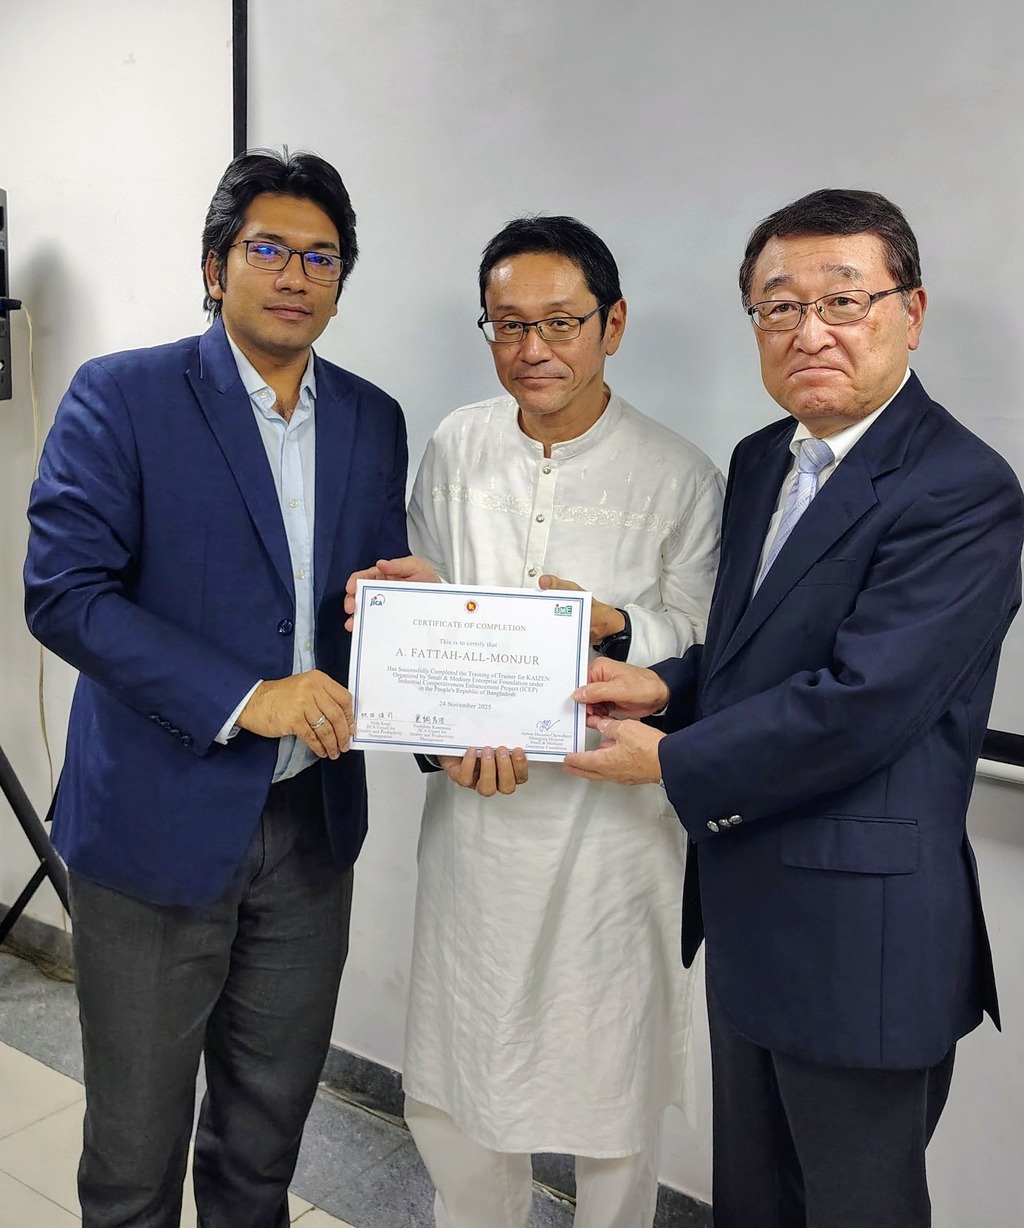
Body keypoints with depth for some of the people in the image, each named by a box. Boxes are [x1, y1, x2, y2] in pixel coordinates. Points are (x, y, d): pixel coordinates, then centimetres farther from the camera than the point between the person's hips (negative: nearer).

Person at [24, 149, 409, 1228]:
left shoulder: (373, 421, 7)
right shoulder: (120, 398, -7)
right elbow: (62, 591, -15)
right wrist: (244, 698, -22)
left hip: (311, 820, 4)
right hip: (160, 816, -4)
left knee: (270, 1123, 20)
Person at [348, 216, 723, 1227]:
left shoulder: (680, 479, -6)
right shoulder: (456, 449, 4)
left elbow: (709, 650, -2)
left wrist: (614, 628, -20)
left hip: (609, 819, -3)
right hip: (473, 810, 4)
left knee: (608, 1082, 12)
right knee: (450, 1091, 17)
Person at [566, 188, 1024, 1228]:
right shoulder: (760, 460, 8)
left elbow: (859, 703, -26)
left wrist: (670, 760, -15)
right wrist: (664, 685, -5)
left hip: (860, 935, -8)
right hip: (747, 908, 8)